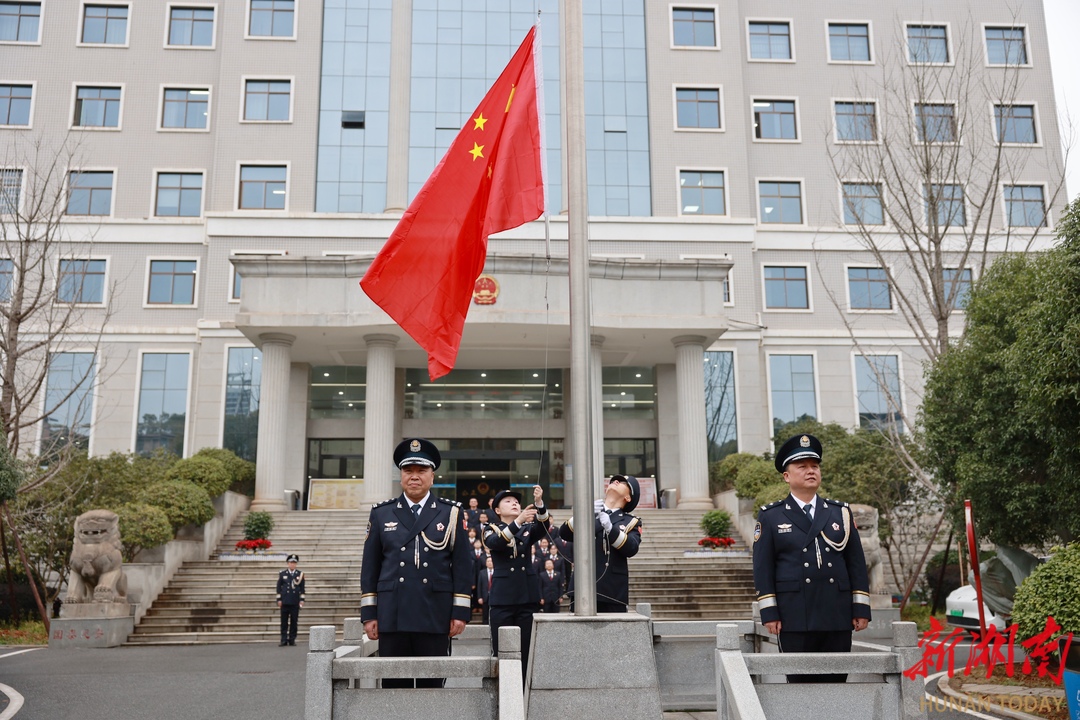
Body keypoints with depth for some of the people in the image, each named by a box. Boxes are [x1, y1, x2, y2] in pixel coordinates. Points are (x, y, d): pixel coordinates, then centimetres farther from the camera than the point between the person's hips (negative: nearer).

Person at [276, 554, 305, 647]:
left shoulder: (300, 574, 4)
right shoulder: (282, 574, 3)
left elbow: (302, 588, 6)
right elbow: (279, 587, 4)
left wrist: (302, 600, 1)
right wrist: (279, 599, -1)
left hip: (295, 602, 1)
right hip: (285, 601, -1)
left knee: (294, 621, 3)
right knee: (284, 621, 2)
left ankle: (292, 640, 10)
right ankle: (284, 640, 5)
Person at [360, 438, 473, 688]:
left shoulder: (451, 513, 6)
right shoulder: (381, 513, 10)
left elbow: (463, 564, 4)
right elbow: (370, 566, 10)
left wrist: (460, 612, -1)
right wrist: (368, 613, 4)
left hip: (436, 617, -1)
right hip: (392, 616, 1)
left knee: (433, 684, 3)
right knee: (393, 685, 4)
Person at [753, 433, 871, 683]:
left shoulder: (841, 513, 13)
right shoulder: (770, 516, 5)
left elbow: (857, 562, 11)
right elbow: (763, 567, 1)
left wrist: (861, 609, 4)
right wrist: (769, 613, -6)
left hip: (838, 617, 3)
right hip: (794, 618, -2)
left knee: (836, 682, 5)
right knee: (799, 682, 0)